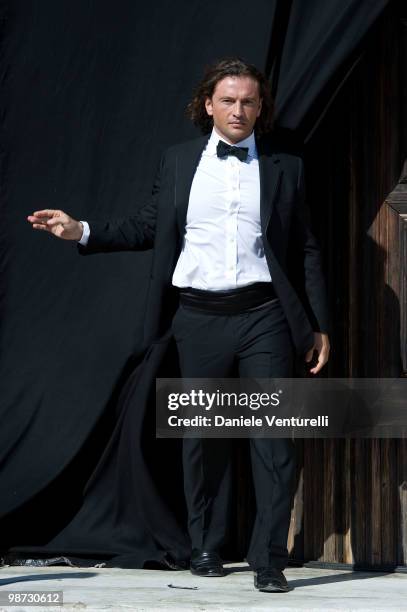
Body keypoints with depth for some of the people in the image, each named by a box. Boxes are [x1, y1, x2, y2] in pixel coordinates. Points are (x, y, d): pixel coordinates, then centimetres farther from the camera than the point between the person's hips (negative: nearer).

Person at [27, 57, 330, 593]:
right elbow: (150, 226, 13)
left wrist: (319, 324, 4)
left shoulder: (285, 166, 7)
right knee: (202, 435, 9)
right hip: (199, 316, 1)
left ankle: (269, 559, -2)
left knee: (273, 436, -6)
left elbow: (306, 250, 8)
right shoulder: (179, 161, 10)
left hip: (263, 315, -1)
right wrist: (82, 231, 1)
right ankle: (206, 548, 23)